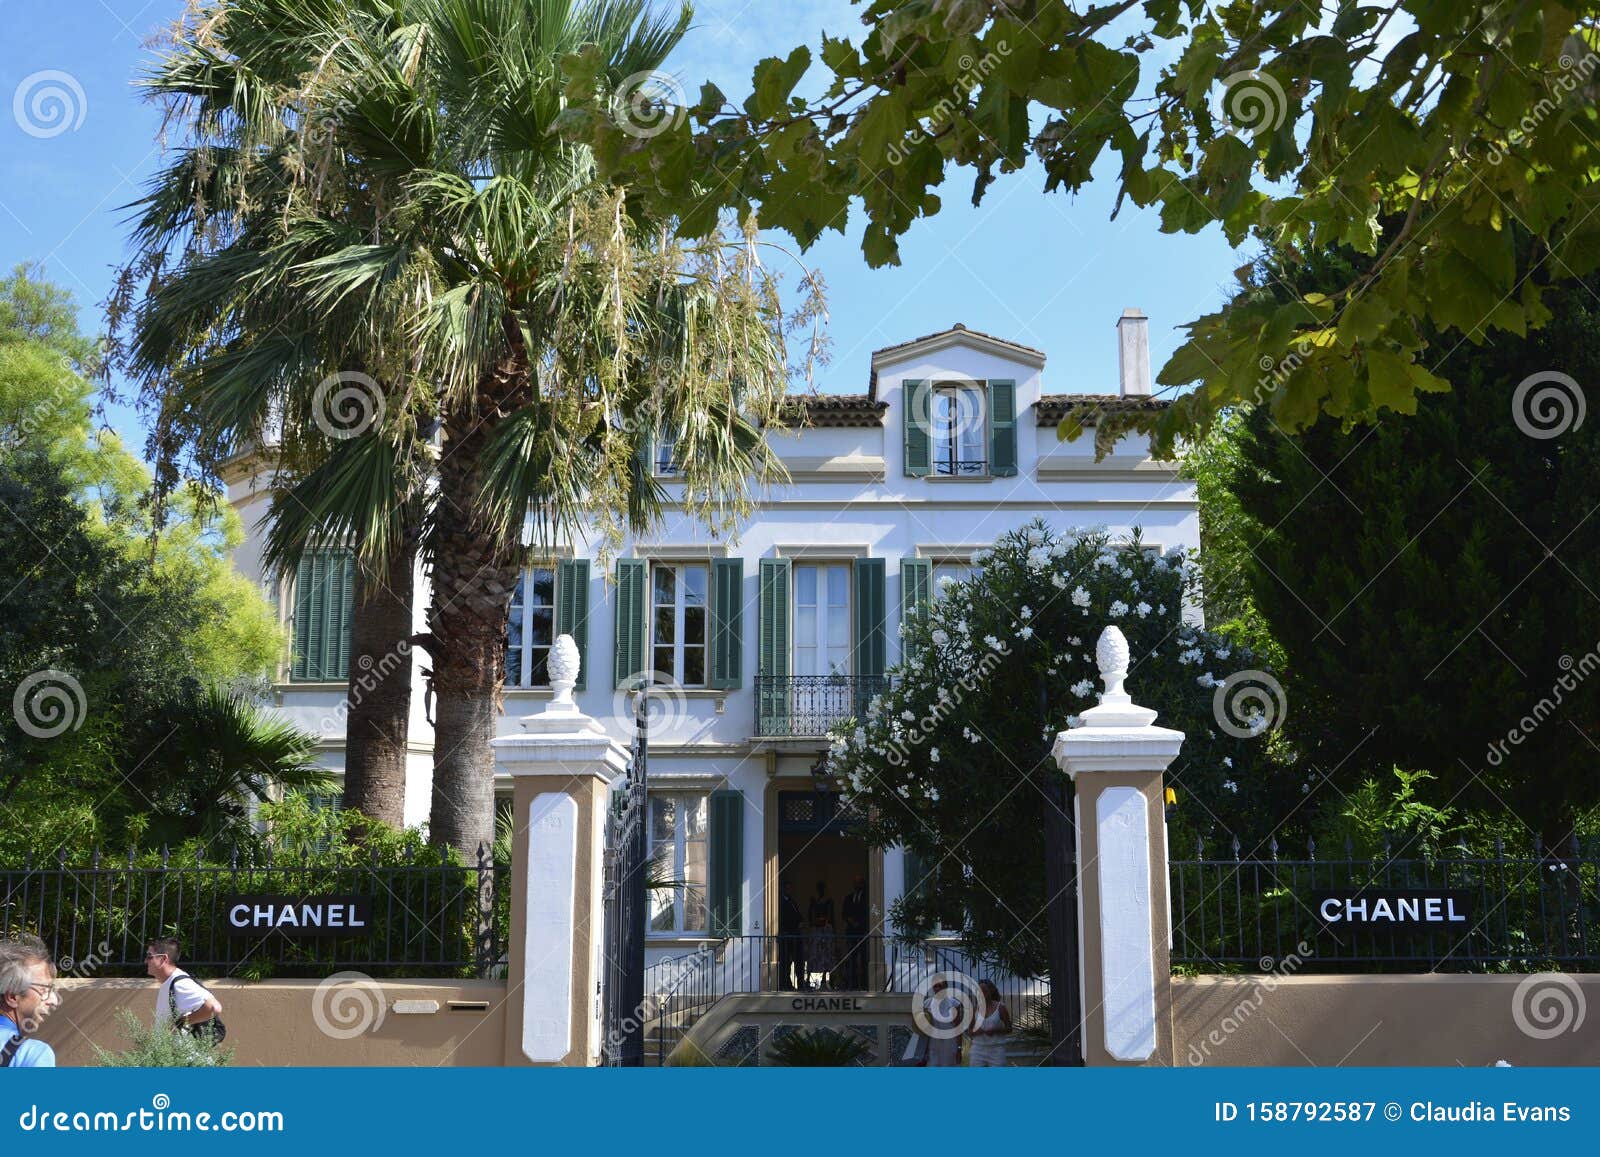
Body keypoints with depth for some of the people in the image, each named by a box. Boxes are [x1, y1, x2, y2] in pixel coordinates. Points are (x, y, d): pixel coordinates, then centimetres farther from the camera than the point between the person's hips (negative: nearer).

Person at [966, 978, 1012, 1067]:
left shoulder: (1000, 1007, -1)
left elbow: (1009, 1029, 2)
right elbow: (969, 1031, 11)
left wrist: (995, 1030, -16)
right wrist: (975, 1032, -12)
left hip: (996, 1050, -2)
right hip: (978, 1049, 2)